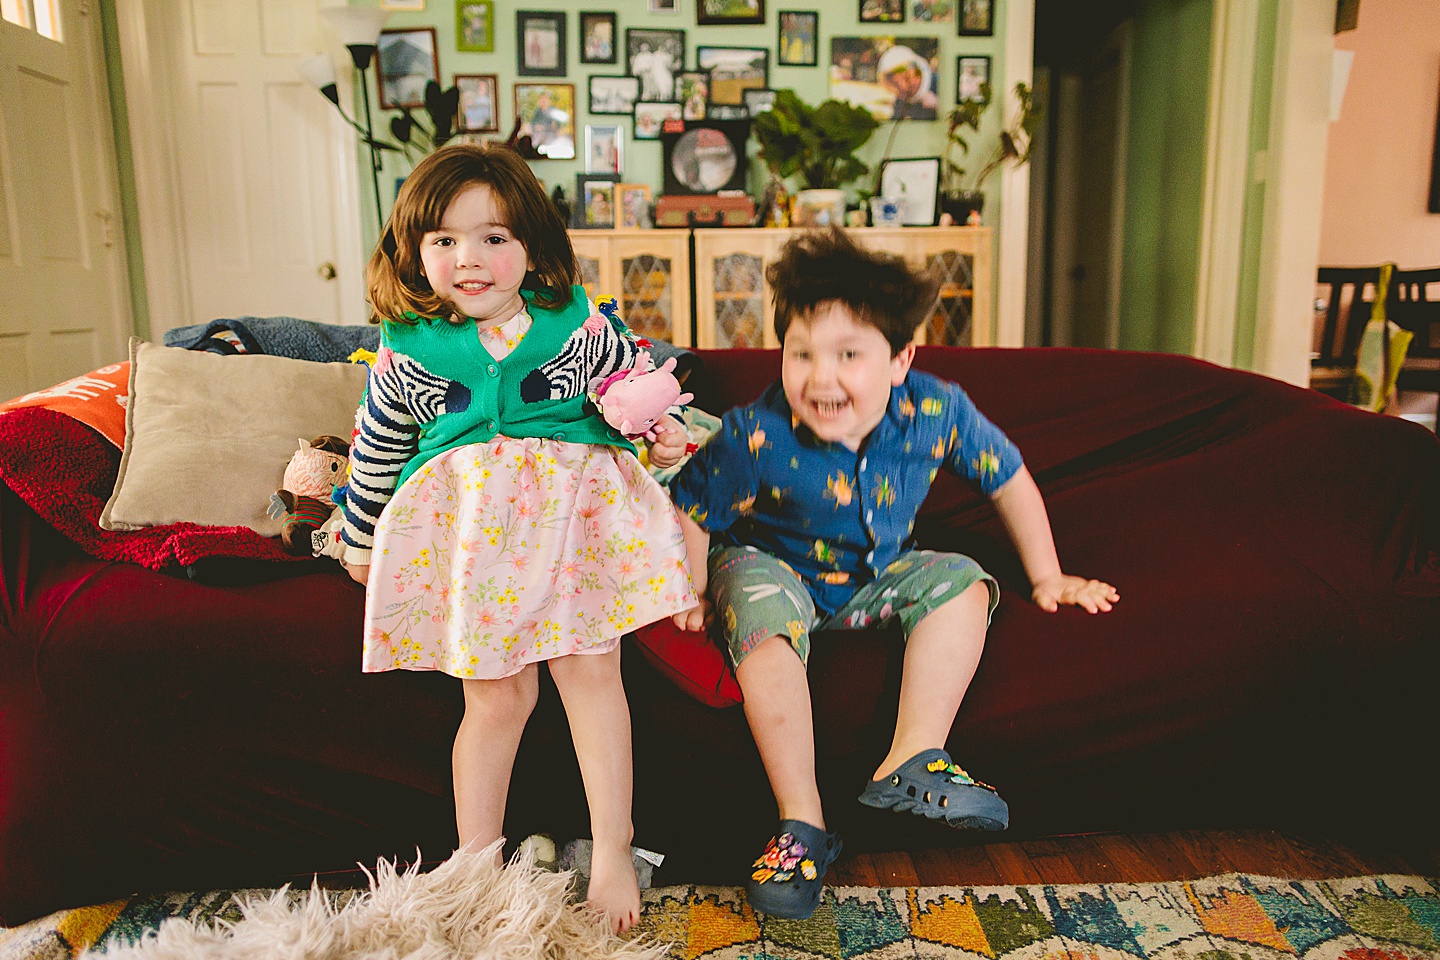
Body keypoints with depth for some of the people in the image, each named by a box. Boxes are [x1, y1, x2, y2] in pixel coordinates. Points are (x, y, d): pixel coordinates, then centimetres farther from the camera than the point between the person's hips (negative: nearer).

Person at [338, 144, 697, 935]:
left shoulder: (579, 322, 2)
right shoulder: (406, 350, 4)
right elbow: (376, 449, 16)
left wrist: (665, 435, 4)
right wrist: (360, 540, 23)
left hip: (576, 508, 0)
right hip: (470, 523, 0)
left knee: (589, 667, -3)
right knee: (496, 694, 0)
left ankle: (611, 854, 13)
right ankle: (476, 863, 20)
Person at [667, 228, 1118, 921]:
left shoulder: (936, 410, -20)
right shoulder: (756, 435, -29)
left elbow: (1010, 480, -4)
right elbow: (689, 511, -14)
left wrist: (1047, 579, 3)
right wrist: (691, 597, -9)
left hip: (875, 576, 4)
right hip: (772, 567, -3)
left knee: (961, 581, -18)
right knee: (763, 622, -33)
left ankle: (910, 762, -19)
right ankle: (801, 821, -21)